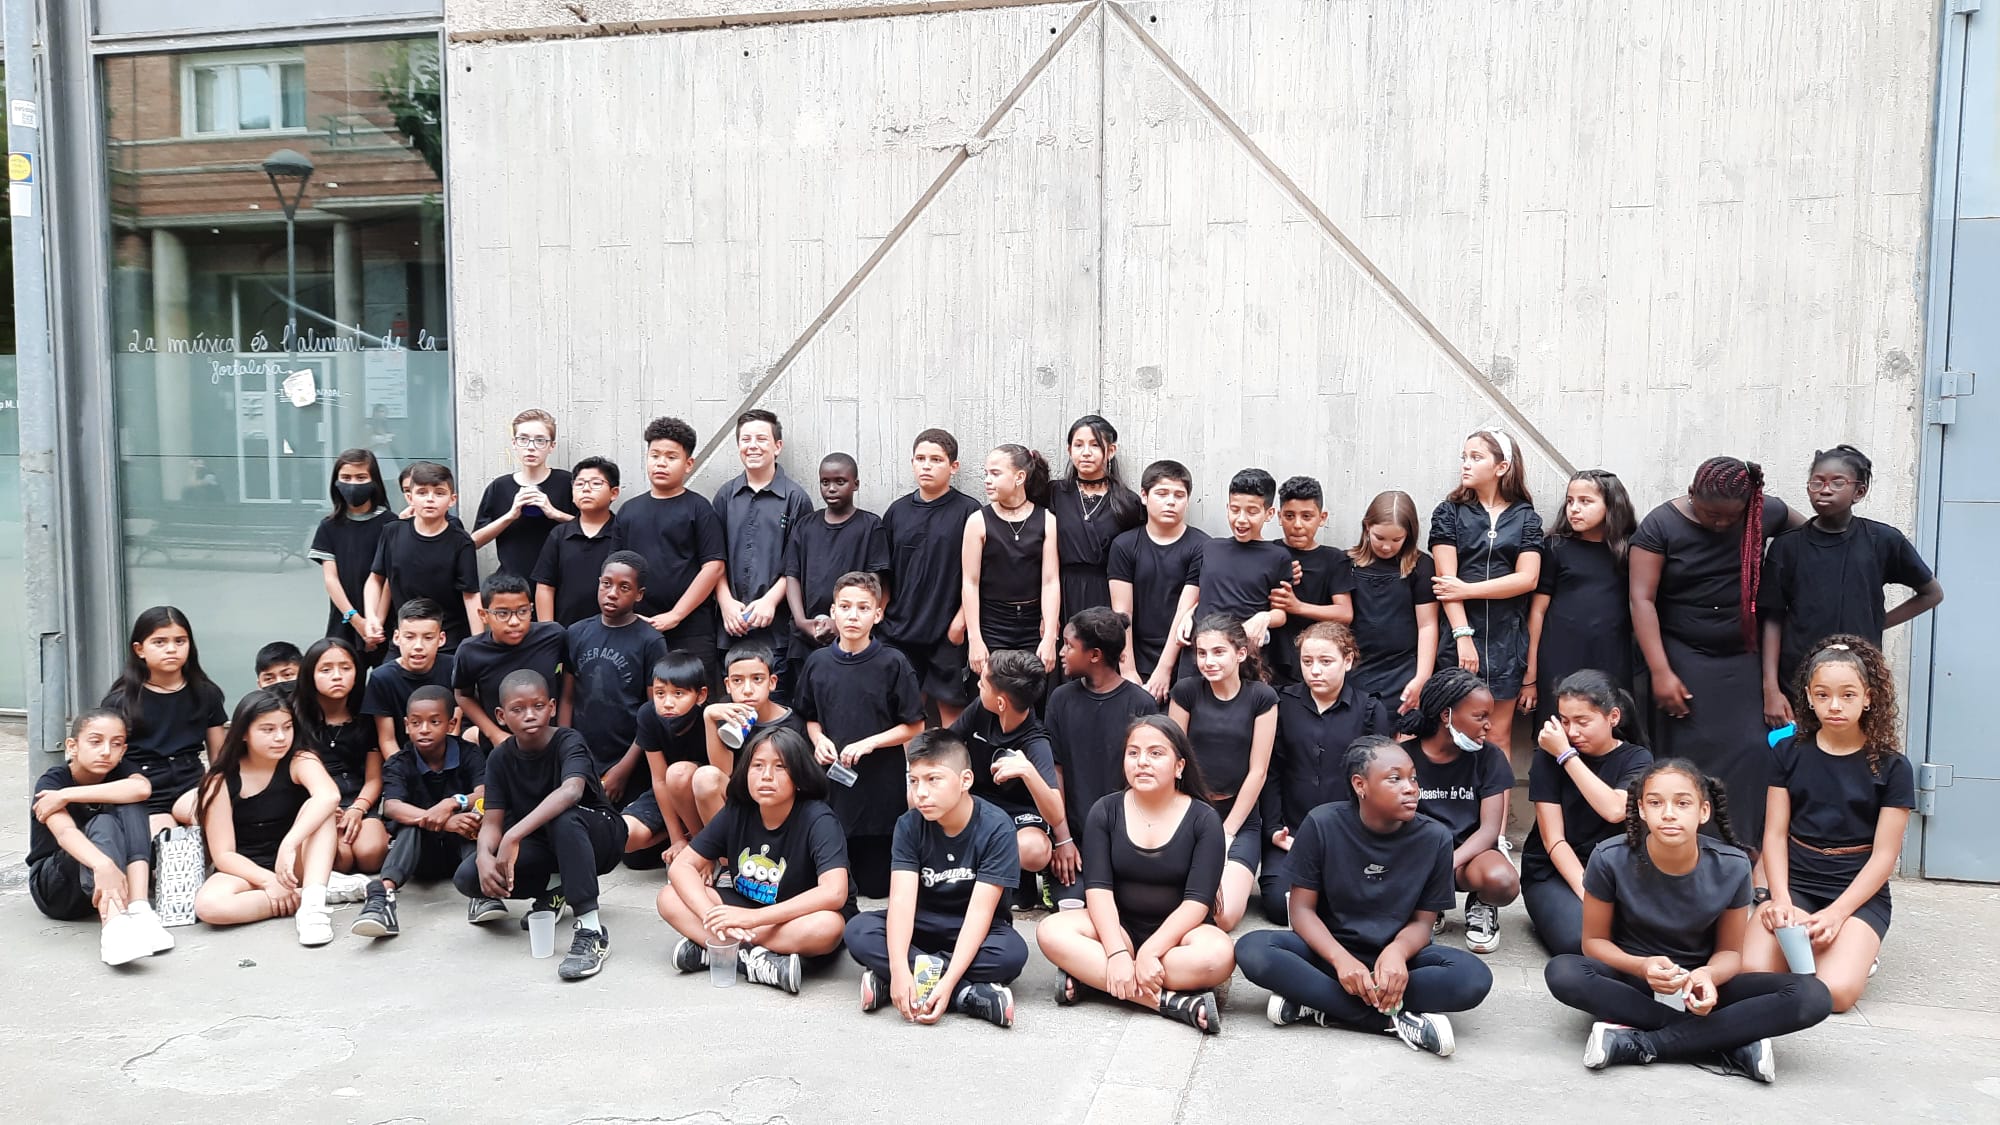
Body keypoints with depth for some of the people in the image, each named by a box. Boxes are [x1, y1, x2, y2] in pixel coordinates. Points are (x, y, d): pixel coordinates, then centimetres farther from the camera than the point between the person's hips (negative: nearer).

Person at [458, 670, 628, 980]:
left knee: (564, 818, -40)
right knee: (468, 878, -18)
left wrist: (514, 836, -50)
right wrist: (485, 856, -35)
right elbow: (492, 821, -11)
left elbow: (571, 791, -42)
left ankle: (590, 930, -37)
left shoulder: (568, 742, -21)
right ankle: (554, 888, 6)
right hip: (542, 845, 5)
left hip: (596, 836, -5)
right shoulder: (500, 758, -5)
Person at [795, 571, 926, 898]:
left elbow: (914, 726, -5)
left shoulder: (892, 663, -8)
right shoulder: (817, 663, 3)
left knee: (876, 885, 6)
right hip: (831, 782, 3)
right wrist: (819, 740, -5)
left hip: (881, 785, -3)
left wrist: (869, 743, -16)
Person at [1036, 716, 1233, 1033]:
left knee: (1218, 954, -36)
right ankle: (1173, 1002, -32)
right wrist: (1117, 953, -26)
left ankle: (1088, 975, -26)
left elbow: (1197, 901, -15)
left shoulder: (1204, 820, -6)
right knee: (1051, 932, -28)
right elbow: (1098, 888, -11)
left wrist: (1150, 951, -28)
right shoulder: (1105, 811, -1)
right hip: (1117, 927, 2)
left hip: (1178, 932, -1)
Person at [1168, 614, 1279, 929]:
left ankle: (1240, 877, 14)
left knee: (1224, 916, -20)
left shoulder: (1262, 697, -5)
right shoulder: (1186, 691, -3)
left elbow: (1257, 772, -4)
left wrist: (1226, 832, -7)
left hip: (1240, 819, -1)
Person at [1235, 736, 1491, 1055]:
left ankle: (1321, 1005, -25)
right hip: (1331, 949, -1)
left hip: (1397, 955, 1)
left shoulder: (1435, 838, -9)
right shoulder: (1323, 824, -12)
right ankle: (1396, 1018, -28)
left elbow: (1422, 921, -3)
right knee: (1252, 949, -30)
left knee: (1474, 978, -29)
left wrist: (1397, 951, -27)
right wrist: (1341, 959, -29)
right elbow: (1302, 908, -9)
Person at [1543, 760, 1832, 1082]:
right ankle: (1731, 1046, -26)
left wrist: (1708, 975, -26)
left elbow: (1729, 951, -2)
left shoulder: (1731, 866, -15)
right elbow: (1594, 940, -6)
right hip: (1632, 980, -1)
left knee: (1813, 997, -23)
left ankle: (1637, 1044, -26)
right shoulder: (1611, 859, -18)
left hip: (1699, 985, 1)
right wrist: (1642, 966, -28)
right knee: (1562, 972, -34)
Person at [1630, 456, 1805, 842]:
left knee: (1750, 754, -3)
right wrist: (1661, 672, -20)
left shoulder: (1765, 513, -1)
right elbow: (1642, 600, -13)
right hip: (1683, 660, -2)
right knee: (1687, 757, 1)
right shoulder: (1661, 525, -9)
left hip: (1743, 660, 3)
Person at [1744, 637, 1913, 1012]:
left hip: (1859, 893, -2)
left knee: (1835, 992, -27)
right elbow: (1775, 834, 2)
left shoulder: (1892, 767, -2)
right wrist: (1782, 899, -14)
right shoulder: (1790, 752, 5)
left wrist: (1836, 914, -17)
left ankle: (1857, 948, 7)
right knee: (1751, 974, -24)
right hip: (1795, 882, 2)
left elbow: (1884, 855, -6)